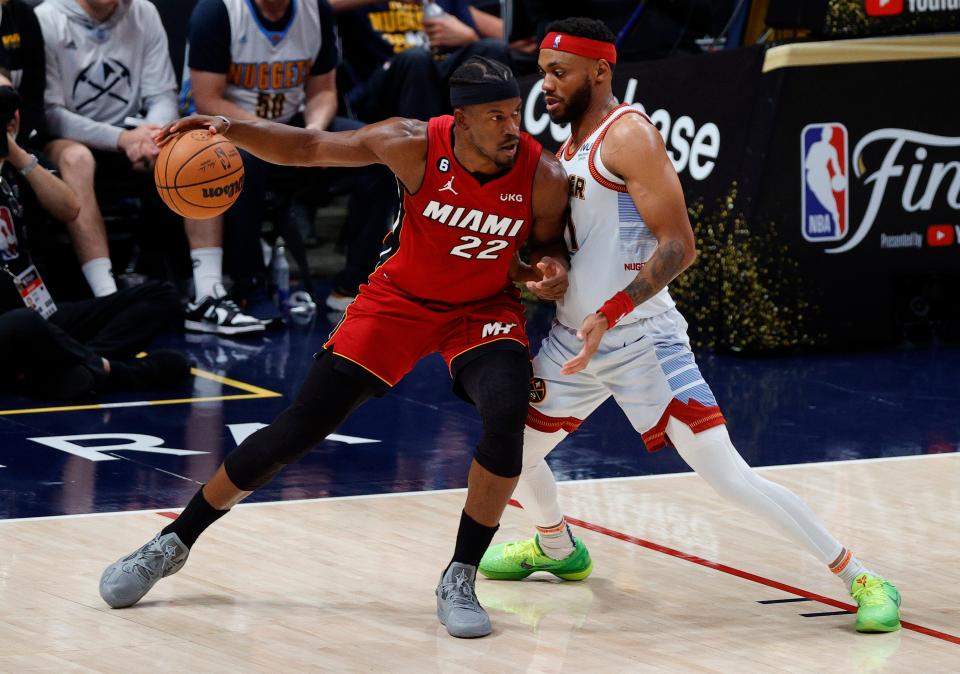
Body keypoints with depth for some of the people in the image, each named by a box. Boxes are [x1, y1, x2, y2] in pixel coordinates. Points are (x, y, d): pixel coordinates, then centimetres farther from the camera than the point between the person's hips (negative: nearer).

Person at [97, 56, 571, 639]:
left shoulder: (543, 175, -21)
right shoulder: (416, 146, -23)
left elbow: (548, 245, 1)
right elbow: (307, 147, -12)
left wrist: (550, 268, -23)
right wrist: (230, 129, -27)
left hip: (485, 308, 0)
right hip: (401, 300, 0)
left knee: (507, 416, -29)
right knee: (299, 428, -4)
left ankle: (460, 579, -12)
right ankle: (173, 544, 12)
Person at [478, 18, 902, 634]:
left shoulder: (629, 134, -14)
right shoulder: (567, 149, 13)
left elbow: (678, 246, -20)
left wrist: (607, 315, -28)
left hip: (642, 339, -9)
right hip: (575, 336, 9)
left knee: (727, 474, -15)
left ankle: (861, 579, -9)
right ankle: (558, 549, 47)